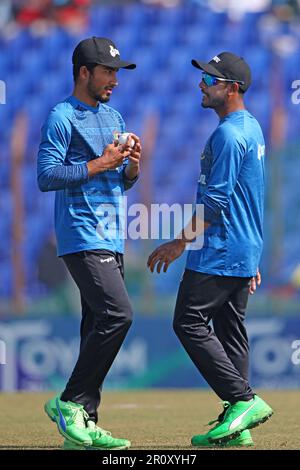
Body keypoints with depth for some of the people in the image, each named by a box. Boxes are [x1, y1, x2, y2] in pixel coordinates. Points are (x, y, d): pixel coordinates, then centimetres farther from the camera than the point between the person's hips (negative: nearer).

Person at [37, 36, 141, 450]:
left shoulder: (113, 118, 19)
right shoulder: (62, 118, -6)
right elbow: (47, 176, -15)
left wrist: (132, 165, 1)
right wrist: (101, 163, -16)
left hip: (111, 240, 9)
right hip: (82, 238, -9)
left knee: (98, 326, 6)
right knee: (117, 313, -20)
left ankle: (84, 424, 7)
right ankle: (69, 403, -11)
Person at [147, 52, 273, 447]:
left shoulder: (227, 135, -17)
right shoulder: (253, 129, 16)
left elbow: (216, 201, -21)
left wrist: (181, 243, -16)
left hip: (219, 252, -10)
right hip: (245, 252, 10)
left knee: (190, 323, -7)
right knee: (230, 329, 10)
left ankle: (244, 401, -12)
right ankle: (237, 425, 8)